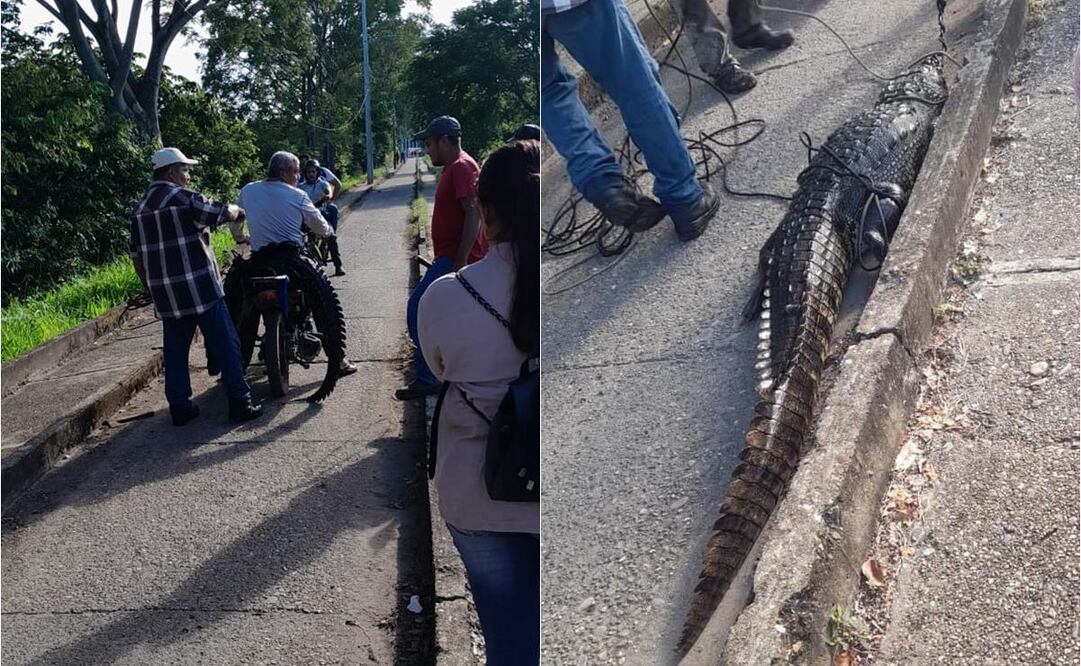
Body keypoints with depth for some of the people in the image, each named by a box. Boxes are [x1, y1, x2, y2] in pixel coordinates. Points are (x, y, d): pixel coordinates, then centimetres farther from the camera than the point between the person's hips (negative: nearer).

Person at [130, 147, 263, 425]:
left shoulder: (140, 207, 13)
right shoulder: (184, 198, -10)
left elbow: (137, 256, 15)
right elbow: (223, 213, -5)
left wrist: (151, 288, 23)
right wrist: (239, 211, 18)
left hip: (166, 297, 7)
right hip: (201, 288, -7)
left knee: (174, 351, 12)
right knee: (225, 345, 0)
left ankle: (180, 408, 14)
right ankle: (240, 404, 1)